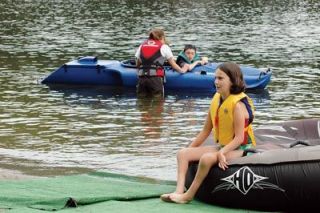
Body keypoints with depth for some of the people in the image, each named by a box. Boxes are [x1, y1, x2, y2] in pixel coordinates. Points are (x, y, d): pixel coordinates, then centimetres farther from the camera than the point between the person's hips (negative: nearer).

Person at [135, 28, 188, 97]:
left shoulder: (142, 46, 19)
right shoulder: (164, 47, 9)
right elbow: (173, 64, 16)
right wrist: (182, 70, 33)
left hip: (141, 77, 4)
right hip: (155, 78, -4)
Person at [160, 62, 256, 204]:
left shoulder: (238, 104, -18)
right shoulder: (216, 100, 5)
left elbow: (239, 138, -21)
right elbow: (206, 130, 12)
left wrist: (222, 153, -32)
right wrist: (190, 148, 9)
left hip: (239, 149, -9)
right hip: (222, 147, 9)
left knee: (207, 158, -34)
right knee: (183, 154, -5)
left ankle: (188, 195, -23)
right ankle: (179, 191, -24)